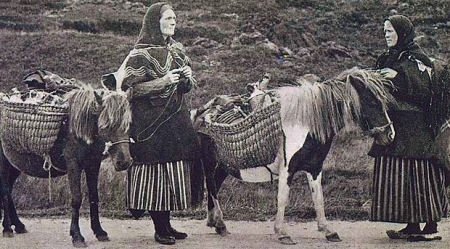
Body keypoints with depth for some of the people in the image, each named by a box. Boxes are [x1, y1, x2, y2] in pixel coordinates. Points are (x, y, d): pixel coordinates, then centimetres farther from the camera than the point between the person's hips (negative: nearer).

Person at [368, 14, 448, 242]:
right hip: (394, 127, 8)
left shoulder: (416, 59, -7)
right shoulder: (389, 59, 15)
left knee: (420, 176, -5)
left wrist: (400, 77, -23)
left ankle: (431, 227, 1)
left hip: (414, 128, -8)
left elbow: (426, 90, -17)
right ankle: (412, 226, 12)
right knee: (400, 177, 7)